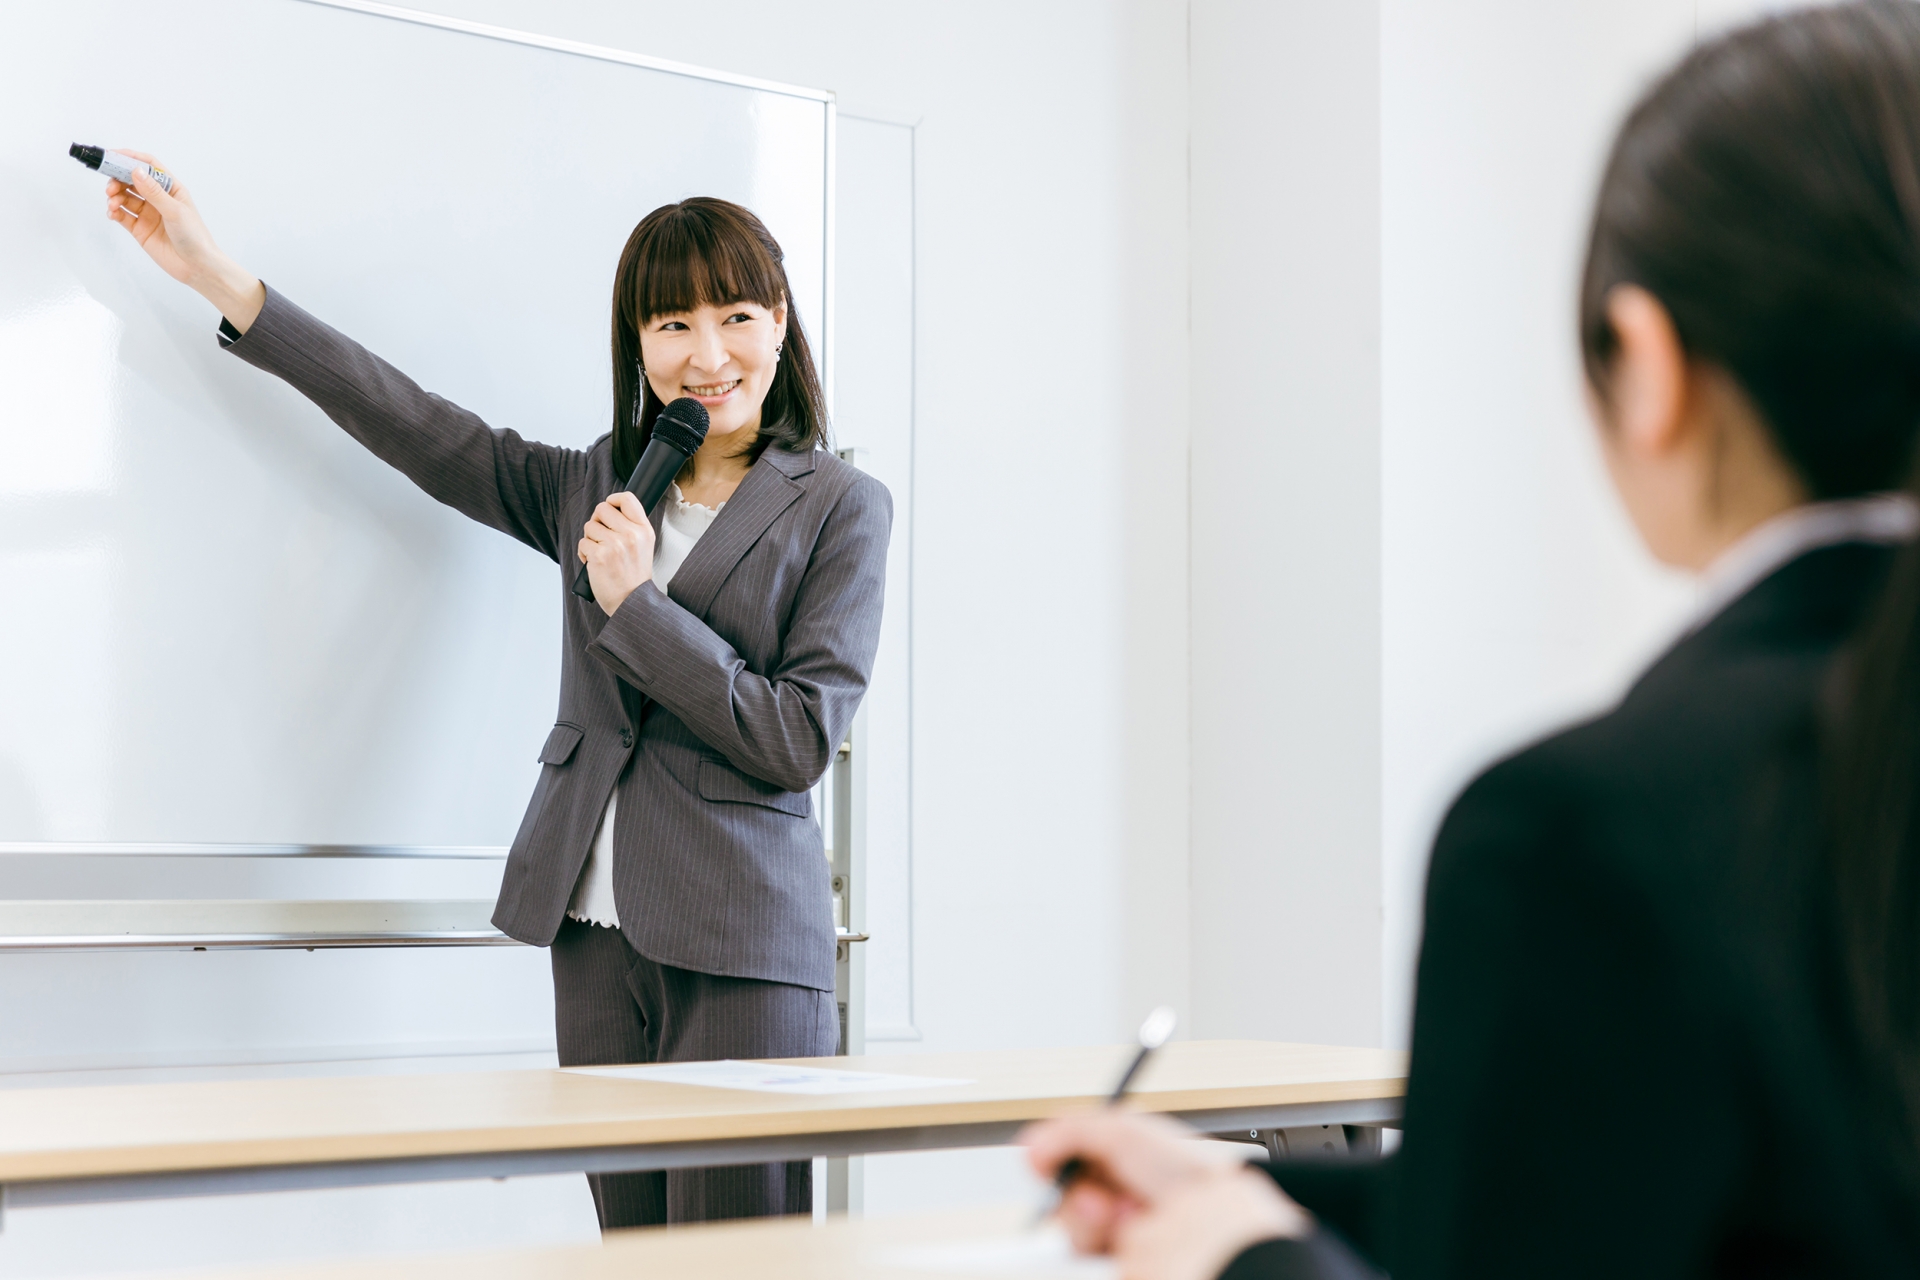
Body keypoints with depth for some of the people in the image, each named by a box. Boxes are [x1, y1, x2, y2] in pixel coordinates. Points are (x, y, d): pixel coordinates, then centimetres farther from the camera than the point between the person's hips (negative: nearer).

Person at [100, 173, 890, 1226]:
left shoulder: (840, 508, 0)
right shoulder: (600, 486, 15)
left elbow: (800, 738, -6)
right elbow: (428, 433, 15)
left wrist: (637, 604, -10)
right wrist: (219, 278, 15)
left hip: (740, 951, -4)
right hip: (596, 936, 5)